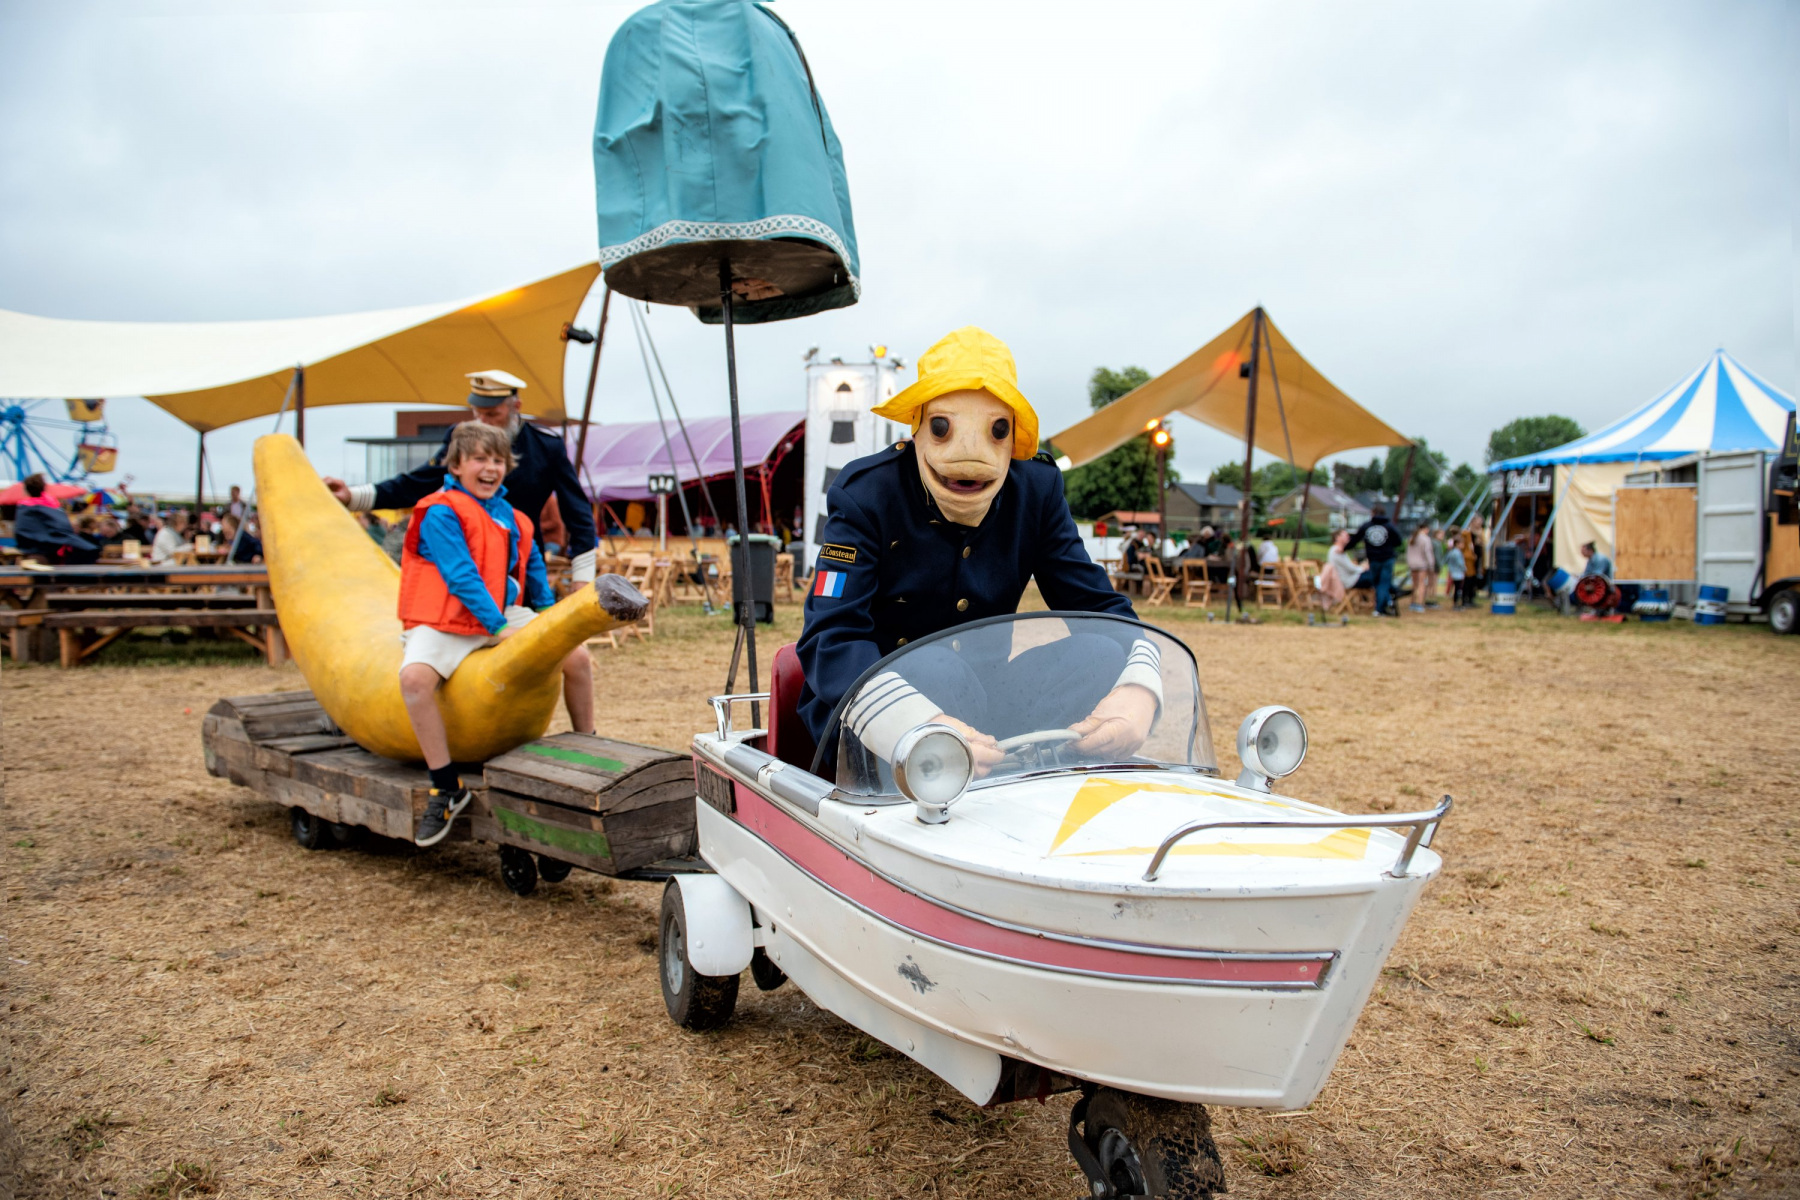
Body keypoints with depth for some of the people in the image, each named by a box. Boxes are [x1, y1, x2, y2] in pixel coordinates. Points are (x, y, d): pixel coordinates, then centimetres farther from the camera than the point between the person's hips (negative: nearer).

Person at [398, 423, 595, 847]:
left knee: (577, 656, -7)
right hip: (442, 624, -5)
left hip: (504, 617, 6)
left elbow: (532, 568, 24)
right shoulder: (440, 513, -10)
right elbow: (461, 576, -18)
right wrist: (498, 625, -24)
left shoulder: (511, 519, 12)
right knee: (414, 677, -34)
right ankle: (446, 787, -22)